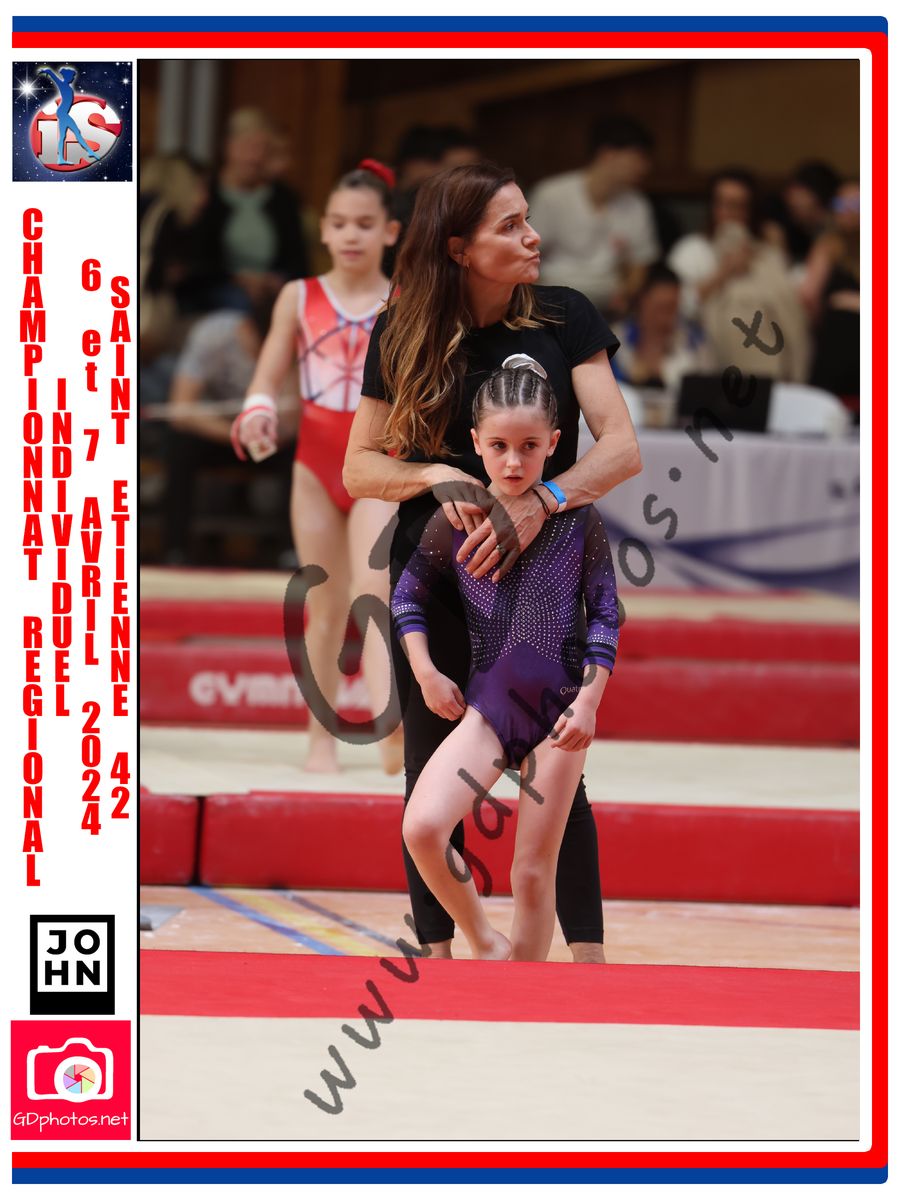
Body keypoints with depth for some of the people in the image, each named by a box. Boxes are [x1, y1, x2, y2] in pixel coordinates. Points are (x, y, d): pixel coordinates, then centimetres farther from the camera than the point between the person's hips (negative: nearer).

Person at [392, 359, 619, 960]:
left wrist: (589, 700, -7)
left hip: (560, 703, -1)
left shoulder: (578, 518, -4)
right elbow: (408, 594, 11)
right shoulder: (456, 519, -2)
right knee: (423, 827, -20)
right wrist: (426, 673, 2)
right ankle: (486, 945, 1)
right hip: (487, 702, 1)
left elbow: (605, 614, 0)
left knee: (535, 869, 2)